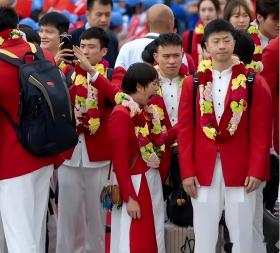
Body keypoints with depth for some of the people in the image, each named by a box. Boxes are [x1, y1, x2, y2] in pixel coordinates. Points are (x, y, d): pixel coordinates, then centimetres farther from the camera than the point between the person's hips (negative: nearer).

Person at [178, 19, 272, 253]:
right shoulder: (193, 83, 6)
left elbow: (261, 132, -1)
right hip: (203, 172, 1)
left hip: (241, 171, -1)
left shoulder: (255, 83, 1)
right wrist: (187, 172, -3)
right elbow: (185, 131, 4)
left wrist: (257, 170, -9)